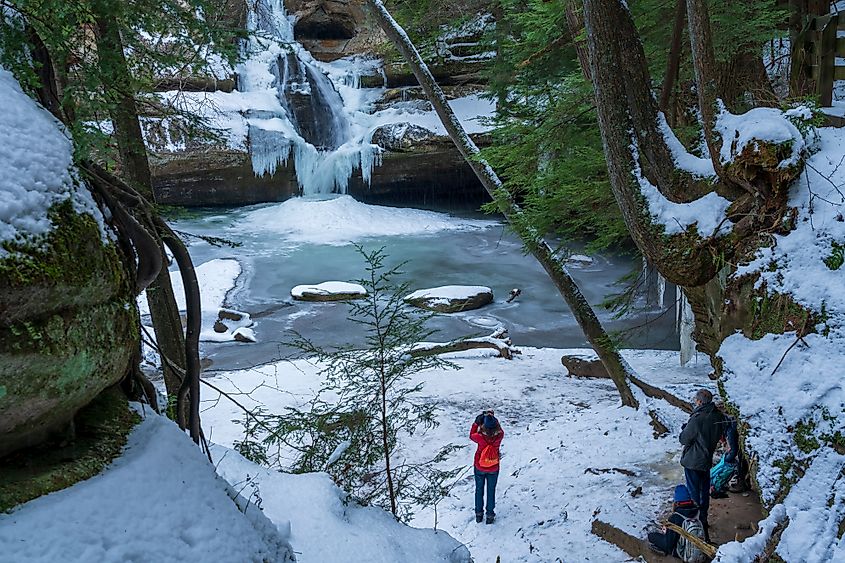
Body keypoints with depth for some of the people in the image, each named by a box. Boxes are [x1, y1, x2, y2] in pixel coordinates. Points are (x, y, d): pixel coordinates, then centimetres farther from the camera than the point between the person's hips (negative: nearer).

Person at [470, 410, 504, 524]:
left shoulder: (480, 437, -31)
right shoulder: (499, 435, -27)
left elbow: (471, 436, -7)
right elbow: (499, 429, -2)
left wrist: (476, 422, -6)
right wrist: (492, 417, 0)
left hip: (479, 468, -1)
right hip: (494, 469, 1)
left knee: (479, 489, 21)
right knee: (491, 491, 20)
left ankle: (479, 513, 34)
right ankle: (490, 515, 30)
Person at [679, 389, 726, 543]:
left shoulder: (697, 419, -26)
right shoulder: (719, 417, -3)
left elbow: (683, 439, -17)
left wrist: (685, 428, 2)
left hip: (692, 461, -7)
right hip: (707, 460, 7)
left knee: (694, 493, 5)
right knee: (705, 491, 20)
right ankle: (703, 520, 32)